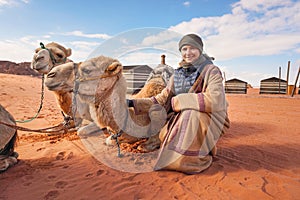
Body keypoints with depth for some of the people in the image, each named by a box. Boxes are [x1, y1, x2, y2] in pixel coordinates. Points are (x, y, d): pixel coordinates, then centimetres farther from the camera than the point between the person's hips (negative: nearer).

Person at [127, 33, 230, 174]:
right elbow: (162, 100, 5)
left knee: (191, 114, -34)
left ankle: (203, 155, -7)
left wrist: (178, 101, -20)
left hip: (207, 121, -4)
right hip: (182, 120, 5)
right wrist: (133, 103, -6)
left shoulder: (211, 71, -9)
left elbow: (215, 100, -26)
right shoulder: (177, 75, 6)